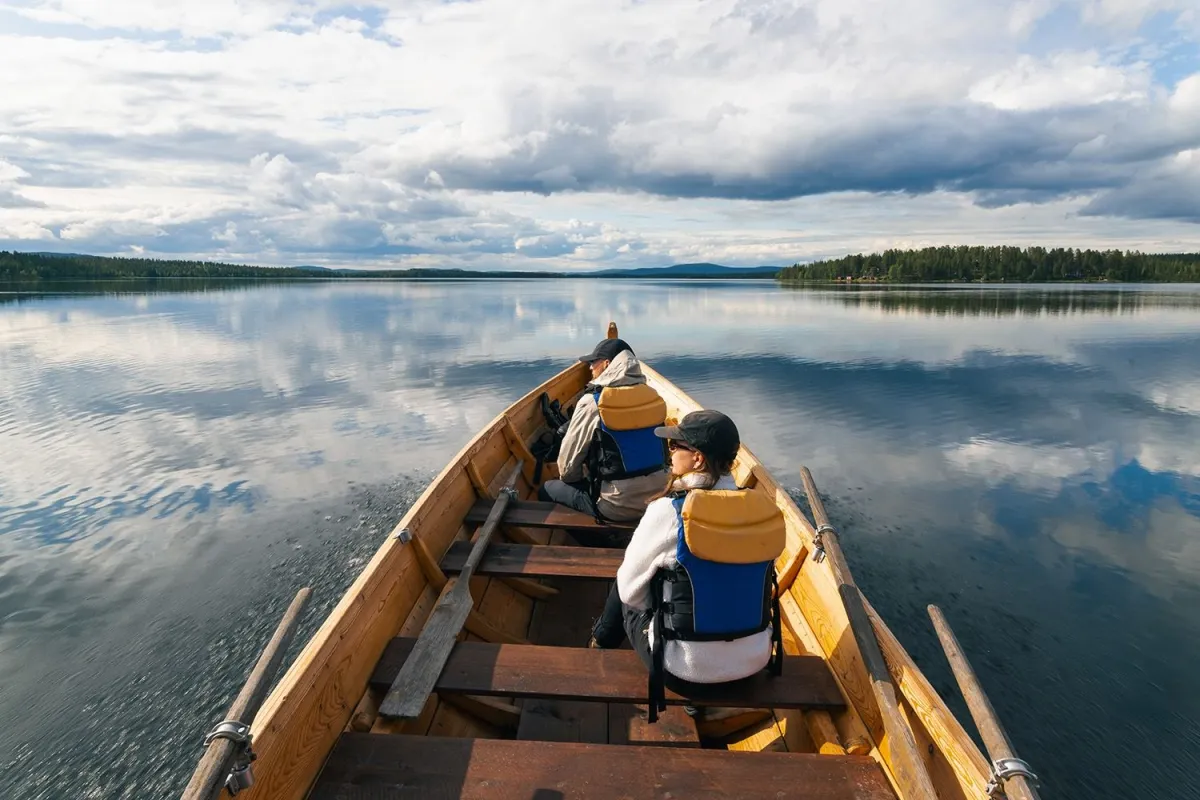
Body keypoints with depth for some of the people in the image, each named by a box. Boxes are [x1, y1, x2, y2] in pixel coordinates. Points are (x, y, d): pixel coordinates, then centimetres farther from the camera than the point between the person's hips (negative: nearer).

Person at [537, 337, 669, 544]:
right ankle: (612, 541, 24)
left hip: (619, 507, -7)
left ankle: (604, 546, 13)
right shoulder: (651, 396, 3)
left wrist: (569, 478, 18)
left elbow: (568, 459, -5)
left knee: (546, 490, 15)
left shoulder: (592, 403, -13)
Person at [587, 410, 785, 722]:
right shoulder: (764, 508, -8)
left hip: (686, 671, -4)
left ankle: (600, 647, 47)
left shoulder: (667, 512, -21)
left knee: (624, 600, 22)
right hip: (755, 660, 5)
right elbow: (747, 583, 6)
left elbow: (629, 590, -8)